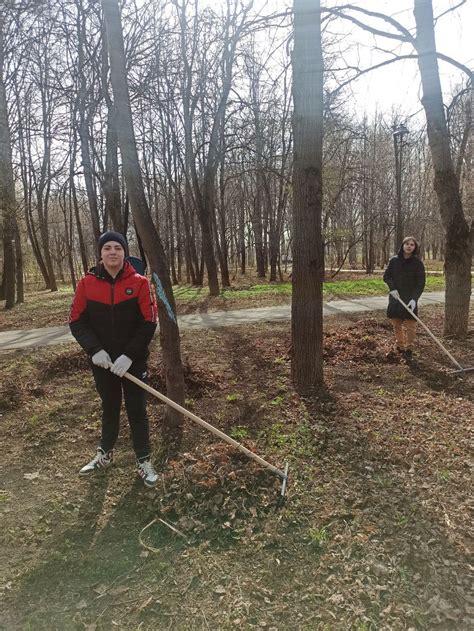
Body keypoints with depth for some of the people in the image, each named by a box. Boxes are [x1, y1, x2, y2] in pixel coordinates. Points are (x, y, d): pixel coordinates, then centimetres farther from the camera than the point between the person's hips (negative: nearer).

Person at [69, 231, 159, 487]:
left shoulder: (139, 283, -10)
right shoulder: (87, 283, -5)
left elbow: (148, 323, -11)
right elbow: (77, 321, -3)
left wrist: (129, 355, -18)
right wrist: (95, 349, -17)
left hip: (133, 361, -2)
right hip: (102, 361, 2)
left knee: (136, 410, 7)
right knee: (109, 407, 19)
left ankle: (144, 461, 23)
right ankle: (105, 454, 38)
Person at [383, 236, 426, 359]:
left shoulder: (418, 263, -5)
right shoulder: (394, 260, 1)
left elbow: (421, 283, -7)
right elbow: (386, 276, 6)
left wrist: (414, 299, -18)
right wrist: (392, 288, -11)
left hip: (410, 299, -2)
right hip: (395, 297, 3)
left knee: (410, 326, -4)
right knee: (396, 324, 9)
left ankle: (409, 349, 9)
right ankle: (400, 346, 24)